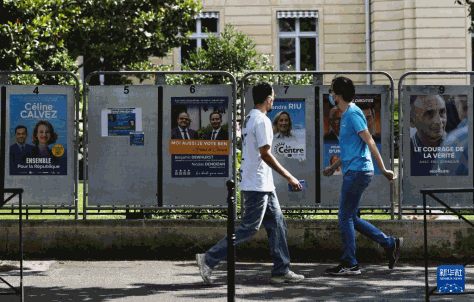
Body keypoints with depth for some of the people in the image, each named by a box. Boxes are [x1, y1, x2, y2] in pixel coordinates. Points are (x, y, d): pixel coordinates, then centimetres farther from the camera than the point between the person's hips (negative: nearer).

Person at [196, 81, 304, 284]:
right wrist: (289, 177, -16)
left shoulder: (249, 119, 15)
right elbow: (265, 154, -20)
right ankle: (209, 259, -6)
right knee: (249, 228, -8)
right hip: (258, 185, -10)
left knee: (276, 224, 10)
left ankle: (281, 271, 11)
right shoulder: (262, 120, -15)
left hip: (264, 185, 10)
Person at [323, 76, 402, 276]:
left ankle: (349, 264, 0)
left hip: (357, 172, -10)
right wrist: (334, 167, 31)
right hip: (353, 172, 10)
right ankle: (390, 244, 15)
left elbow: (370, 142, -17)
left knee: (345, 217, -5)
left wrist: (383, 169, -19)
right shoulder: (346, 115, 18)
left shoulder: (353, 114, -13)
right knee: (350, 218, 11)